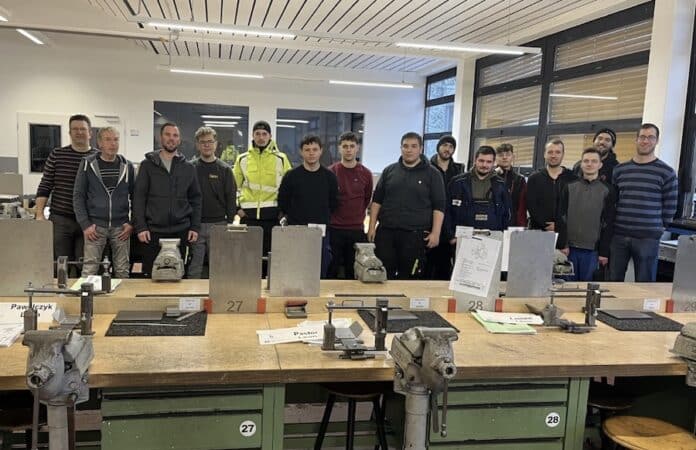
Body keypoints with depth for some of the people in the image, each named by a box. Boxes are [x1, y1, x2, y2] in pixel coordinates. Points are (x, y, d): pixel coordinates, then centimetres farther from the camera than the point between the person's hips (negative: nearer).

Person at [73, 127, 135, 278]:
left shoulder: (127, 166, 7)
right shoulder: (88, 164, 2)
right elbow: (78, 196, 2)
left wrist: (132, 223, 0)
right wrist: (85, 224, -6)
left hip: (121, 227, 2)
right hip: (95, 226, -1)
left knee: (123, 271, 5)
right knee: (89, 269, -2)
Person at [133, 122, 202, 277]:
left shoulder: (188, 168, 9)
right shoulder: (147, 165, 4)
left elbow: (195, 199, 10)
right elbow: (139, 198, 0)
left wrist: (195, 227, 2)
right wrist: (140, 227, -8)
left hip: (180, 232, 2)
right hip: (153, 231, -1)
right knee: (151, 275, 5)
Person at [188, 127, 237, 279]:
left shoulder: (225, 169, 5)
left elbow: (231, 199, 4)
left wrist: (230, 224, -2)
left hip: (218, 225, 0)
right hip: (195, 225, 0)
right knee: (194, 270, 4)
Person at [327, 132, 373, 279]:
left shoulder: (366, 174, 2)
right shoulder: (330, 172, -3)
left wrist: (358, 217, 11)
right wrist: (329, 217, 5)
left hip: (357, 230, 2)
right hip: (334, 228, -1)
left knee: (353, 270, 9)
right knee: (331, 269, 5)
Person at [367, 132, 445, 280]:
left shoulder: (432, 174, 3)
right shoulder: (389, 170, 11)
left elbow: (439, 206, 0)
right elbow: (377, 200, 13)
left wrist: (435, 233, -9)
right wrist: (372, 226, 6)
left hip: (415, 234, -2)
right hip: (386, 231, 3)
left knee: (409, 278, 2)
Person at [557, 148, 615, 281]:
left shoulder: (607, 190, 4)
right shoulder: (570, 187, 7)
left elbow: (608, 224, 1)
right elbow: (562, 218, 4)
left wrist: (604, 252, -3)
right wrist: (562, 244, -5)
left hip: (592, 250, -1)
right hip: (570, 247, 1)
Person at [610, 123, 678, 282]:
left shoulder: (666, 172, 0)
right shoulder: (620, 169, 9)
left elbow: (670, 207, 2)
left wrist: (657, 228, 3)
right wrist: (613, 223, 7)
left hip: (648, 238, -3)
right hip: (618, 235, 3)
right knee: (613, 281, 8)